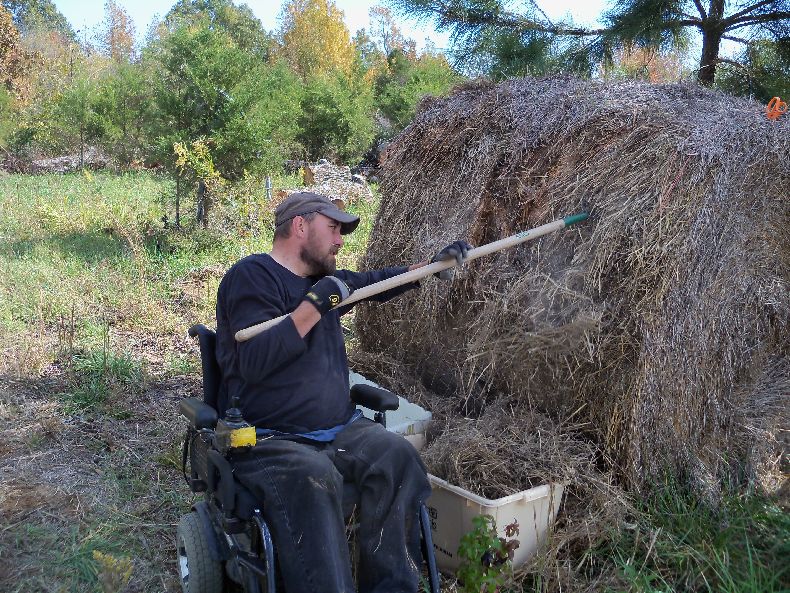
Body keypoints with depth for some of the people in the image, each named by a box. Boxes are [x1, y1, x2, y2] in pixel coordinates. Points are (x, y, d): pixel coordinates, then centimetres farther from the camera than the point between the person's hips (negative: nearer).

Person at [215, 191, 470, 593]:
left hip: (339, 430, 6)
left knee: (397, 456, -21)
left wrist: (434, 263, 22)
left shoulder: (323, 278, 15)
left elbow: (377, 283, 31)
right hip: (270, 439, -6)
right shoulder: (252, 276, -8)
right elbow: (254, 363, -20)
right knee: (314, 477, -37)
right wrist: (314, 305, -20)